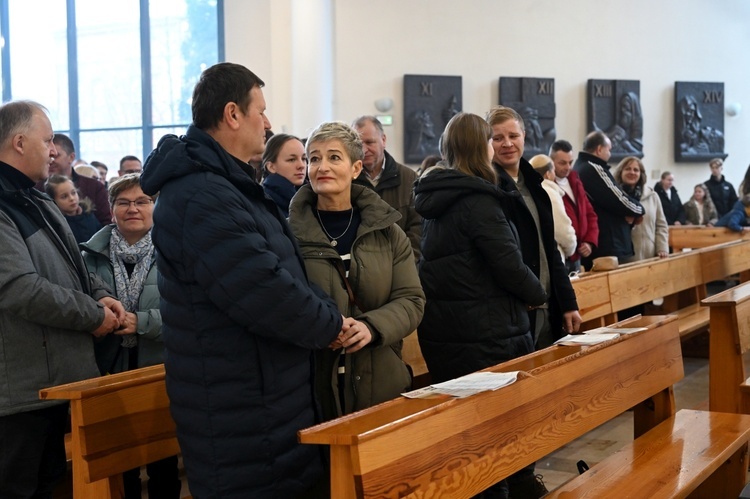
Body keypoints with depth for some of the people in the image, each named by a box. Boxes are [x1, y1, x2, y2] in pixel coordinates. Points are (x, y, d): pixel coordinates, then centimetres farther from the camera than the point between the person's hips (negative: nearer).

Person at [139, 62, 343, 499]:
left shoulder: (227, 185, 16)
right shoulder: (200, 197, -20)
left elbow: (283, 269, 18)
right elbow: (262, 290, -26)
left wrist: (325, 314, 2)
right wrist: (330, 326, -11)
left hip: (266, 398, 11)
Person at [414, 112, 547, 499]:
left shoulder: (435, 196, 10)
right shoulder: (477, 199, -16)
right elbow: (509, 264, -18)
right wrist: (537, 295, 1)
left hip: (440, 326, 8)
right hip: (482, 331, -8)